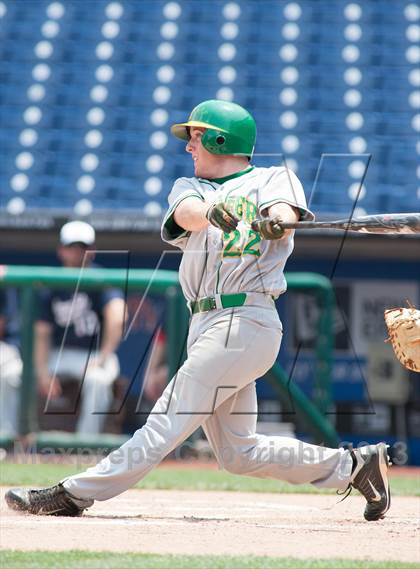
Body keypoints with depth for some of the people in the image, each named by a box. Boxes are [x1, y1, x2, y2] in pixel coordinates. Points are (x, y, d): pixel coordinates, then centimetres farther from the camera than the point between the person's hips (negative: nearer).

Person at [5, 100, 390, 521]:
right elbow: (187, 213, -5)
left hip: (243, 323, -8)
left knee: (168, 422, -12)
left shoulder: (273, 179, 5)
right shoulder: (189, 187, 19)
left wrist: (277, 220, -43)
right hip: (208, 327, 8)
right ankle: (353, 465, 18)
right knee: (237, 453, 8)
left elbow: (284, 210, -18)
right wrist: (212, 212, -30)